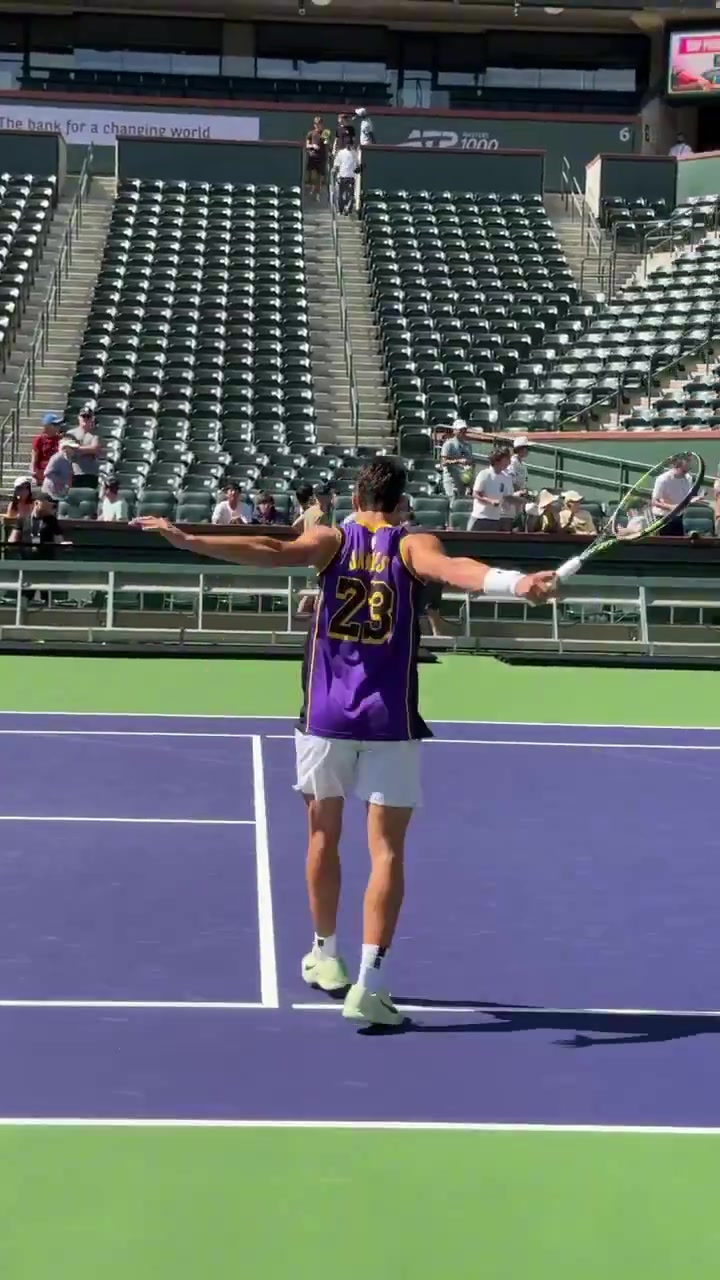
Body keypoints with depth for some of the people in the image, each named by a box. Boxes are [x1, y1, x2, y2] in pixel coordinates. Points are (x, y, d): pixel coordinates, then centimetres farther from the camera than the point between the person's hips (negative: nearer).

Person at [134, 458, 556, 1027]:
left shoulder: (331, 539, 3)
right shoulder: (412, 545, 0)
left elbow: (271, 551, -15)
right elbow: (453, 569, -22)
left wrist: (189, 541, -23)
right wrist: (514, 582, -39)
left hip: (326, 715, 2)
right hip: (391, 722, -2)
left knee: (324, 835, 19)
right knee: (387, 850, 1)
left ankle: (326, 957, 32)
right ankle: (369, 985, -8)